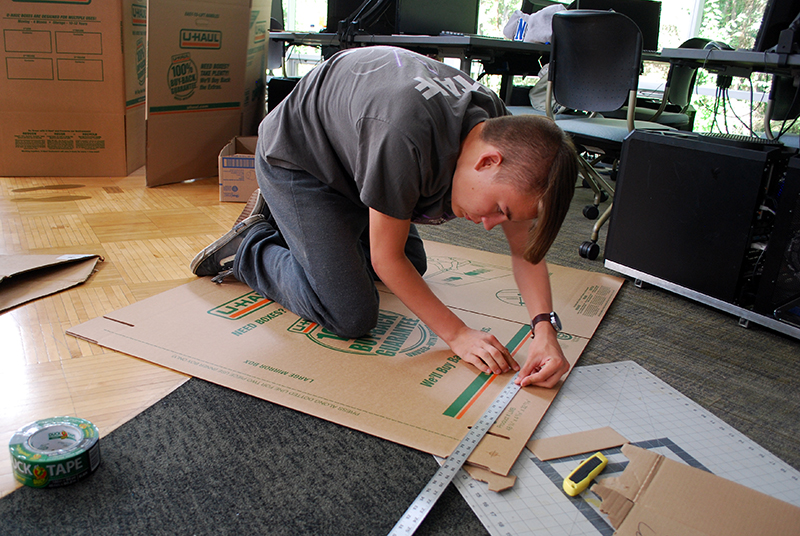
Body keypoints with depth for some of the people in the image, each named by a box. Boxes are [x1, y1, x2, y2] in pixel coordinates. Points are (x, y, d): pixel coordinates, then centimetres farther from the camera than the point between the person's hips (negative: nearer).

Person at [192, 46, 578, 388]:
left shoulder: (501, 132, -18)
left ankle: (285, 219, 26)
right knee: (351, 318, -14)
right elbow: (386, 259, -28)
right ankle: (251, 247, 9)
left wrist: (544, 327, -25)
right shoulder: (406, 139, -41)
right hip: (295, 159, -7)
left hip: (350, 157, 8)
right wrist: (456, 333, -24)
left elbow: (525, 249, -11)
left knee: (412, 264, 21)